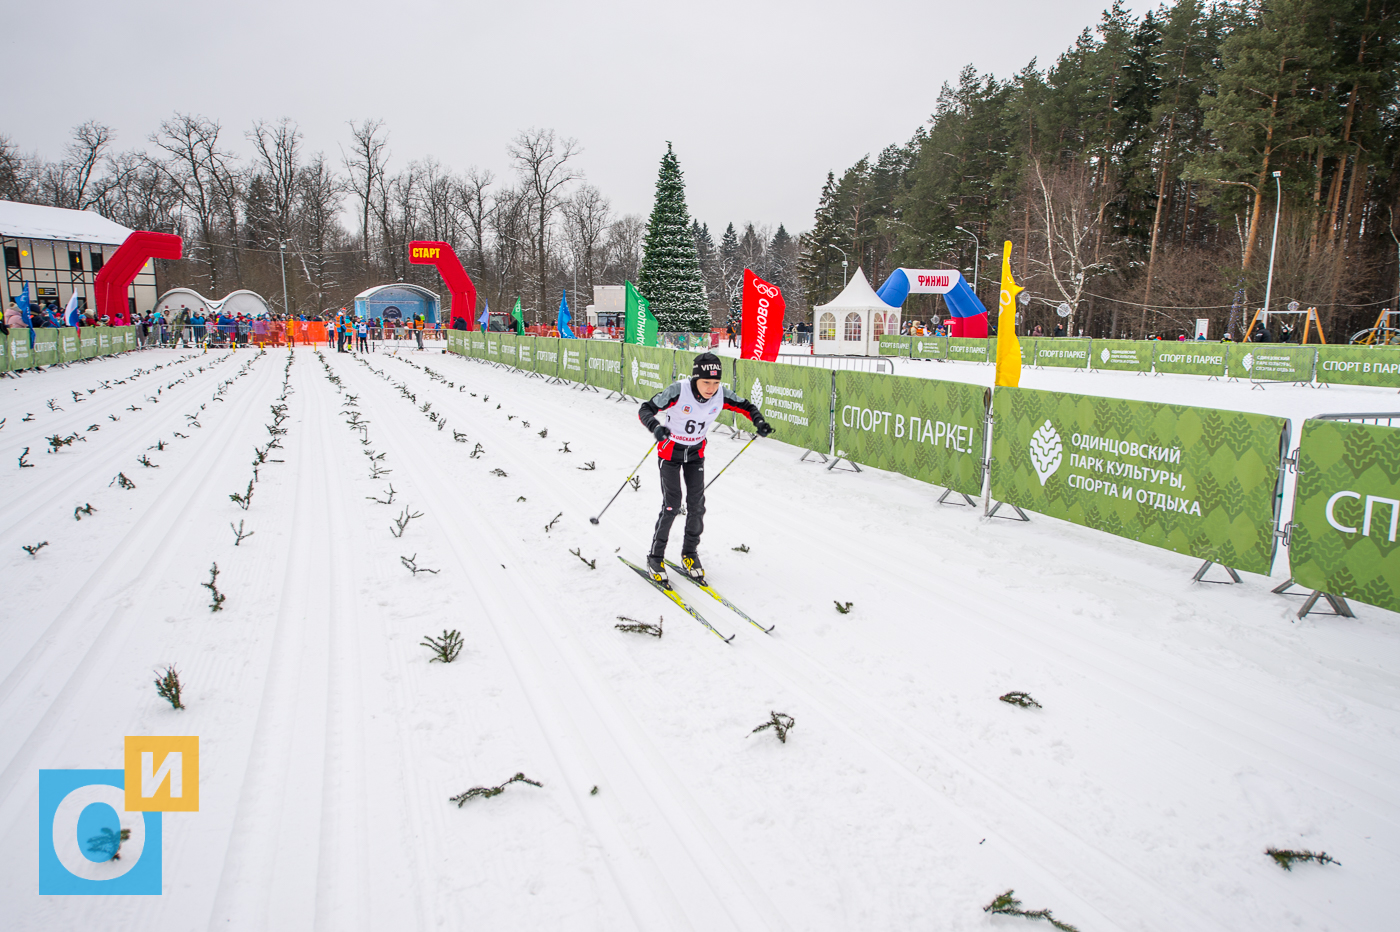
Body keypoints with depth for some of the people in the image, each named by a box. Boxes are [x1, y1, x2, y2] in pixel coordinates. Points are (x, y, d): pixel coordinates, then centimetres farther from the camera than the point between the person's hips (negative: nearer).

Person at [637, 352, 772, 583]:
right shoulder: (678, 391, -29)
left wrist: (759, 421, -23)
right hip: (670, 450, -4)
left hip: (696, 453, 4)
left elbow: (747, 406, -3)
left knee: (697, 504, 0)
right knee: (672, 504, -9)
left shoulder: (722, 395, -18)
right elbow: (645, 410, -26)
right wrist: (655, 426, -47)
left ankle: (690, 553, 21)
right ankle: (655, 557, 8)